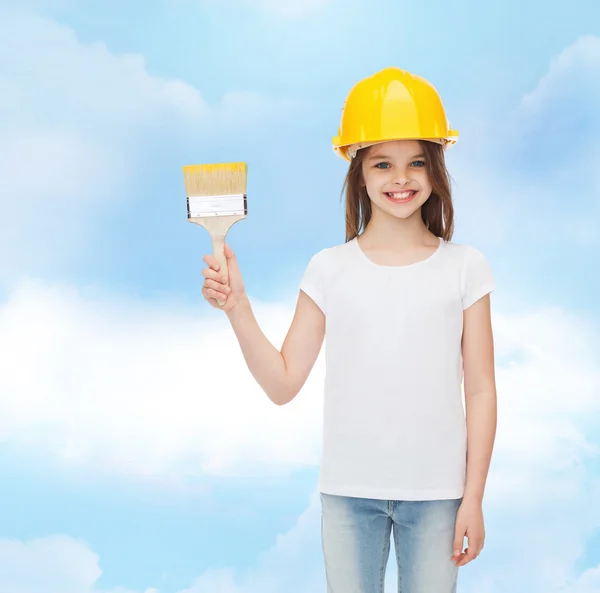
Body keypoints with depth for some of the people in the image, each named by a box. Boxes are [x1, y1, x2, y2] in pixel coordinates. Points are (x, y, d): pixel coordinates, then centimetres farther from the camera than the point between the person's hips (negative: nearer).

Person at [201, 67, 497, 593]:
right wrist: (237, 307, -13)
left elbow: (480, 391, 1)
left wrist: (473, 498, -1)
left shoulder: (464, 267, -1)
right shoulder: (330, 269, -1)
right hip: (349, 490, 1)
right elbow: (283, 384, -2)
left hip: (436, 491, 0)